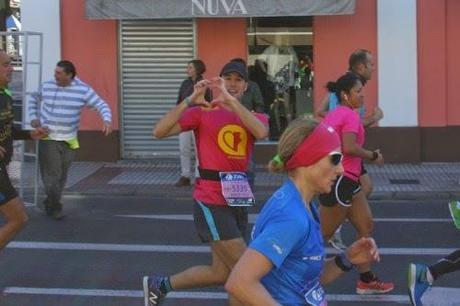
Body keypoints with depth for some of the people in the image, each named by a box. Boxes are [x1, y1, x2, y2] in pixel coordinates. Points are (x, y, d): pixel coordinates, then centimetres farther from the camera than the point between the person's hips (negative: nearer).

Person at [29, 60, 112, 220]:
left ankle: (50, 205, 30)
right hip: (48, 138, -1)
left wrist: (107, 121, -27)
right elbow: (34, 99, 17)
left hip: (69, 140, 1)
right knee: (51, 174, -7)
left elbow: (102, 106, -7)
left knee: (61, 176, 11)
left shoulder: (83, 90, -6)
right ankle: (55, 207, 7)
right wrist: (33, 118, 2)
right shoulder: (47, 86, -2)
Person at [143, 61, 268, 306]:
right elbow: (159, 132, -15)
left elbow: (261, 132, -18)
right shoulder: (203, 113, -3)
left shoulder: (255, 117, 9)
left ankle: (158, 285, 31)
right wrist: (190, 100, -23)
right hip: (211, 202, -6)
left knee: (221, 274, 14)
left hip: (238, 202, 6)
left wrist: (230, 100, -26)